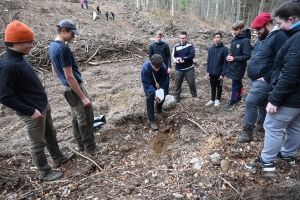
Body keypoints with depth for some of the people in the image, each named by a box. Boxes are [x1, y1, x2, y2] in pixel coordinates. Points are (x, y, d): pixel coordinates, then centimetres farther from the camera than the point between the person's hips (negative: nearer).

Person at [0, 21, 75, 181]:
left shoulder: (21, 58, 3)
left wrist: (43, 103, 16)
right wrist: (31, 111, -21)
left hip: (43, 106, 9)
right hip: (33, 113, -9)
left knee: (51, 135, 24)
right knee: (38, 144, 10)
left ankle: (58, 158, 45)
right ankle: (44, 173, 30)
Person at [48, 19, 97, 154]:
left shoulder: (52, 46, 8)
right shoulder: (63, 48, -22)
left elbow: (55, 72, 17)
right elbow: (70, 77, -24)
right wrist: (83, 97, -20)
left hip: (67, 88, 10)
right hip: (74, 88, -10)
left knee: (76, 118, 18)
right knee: (86, 119, 3)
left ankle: (80, 145, 32)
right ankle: (90, 148, 16)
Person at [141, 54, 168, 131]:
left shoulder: (164, 67, -33)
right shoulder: (145, 68, -40)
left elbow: (164, 82, -24)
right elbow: (147, 84, -34)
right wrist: (154, 94, -45)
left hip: (158, 82, 3)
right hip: (148, 83, -3)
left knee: (162, 96, 1)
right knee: (150, 98, -20)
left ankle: (158, 108, 37)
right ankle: (151, 120, -10)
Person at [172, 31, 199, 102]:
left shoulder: (190, 46, -6)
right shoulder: (176, 46, 0)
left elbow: (192, 55, -18)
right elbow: (173, 56, -2)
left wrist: (182, 58, -21)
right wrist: (178, 60, -22)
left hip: (189, 69, -1)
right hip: (179, 69, 2)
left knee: (191, 83, 9)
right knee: (177, 84, 9)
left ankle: (194, 96, 28)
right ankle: (176, 97, 23)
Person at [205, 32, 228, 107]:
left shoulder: (224, 49, -13)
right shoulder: (211, 48, 0)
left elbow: (225, 62, -13)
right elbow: (208, 60, 6)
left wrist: (223, 73, -15)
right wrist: (208, 70, 2)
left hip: (219, 73, -3)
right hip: (211, 72, 4)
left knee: (219, 87, 14)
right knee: (213, 87, 17)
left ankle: (217, 99, 32)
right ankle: (212, 99, 32)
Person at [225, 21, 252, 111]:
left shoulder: (245, 41, -19)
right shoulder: (234, 39, 4)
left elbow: (247, 56, -21)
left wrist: (234, 58, -20)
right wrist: (229, 55, -2)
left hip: (239, 67, -7)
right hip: (233, 65, 7)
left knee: (235, 85, 1)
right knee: (238, 83, 20)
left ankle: (232, 102, 13)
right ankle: (238, 98, 34)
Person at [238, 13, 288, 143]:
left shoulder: (279, 37, -17)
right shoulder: (262, 38, 12)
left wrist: (267, 77, -21)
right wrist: (251, 73, 13)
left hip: (263, 81, -9)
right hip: (254, 78, 9)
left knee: (250, 102, -11)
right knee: (261, 102, 19)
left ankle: (247, 131, 1)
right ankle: (261, 124, 35)